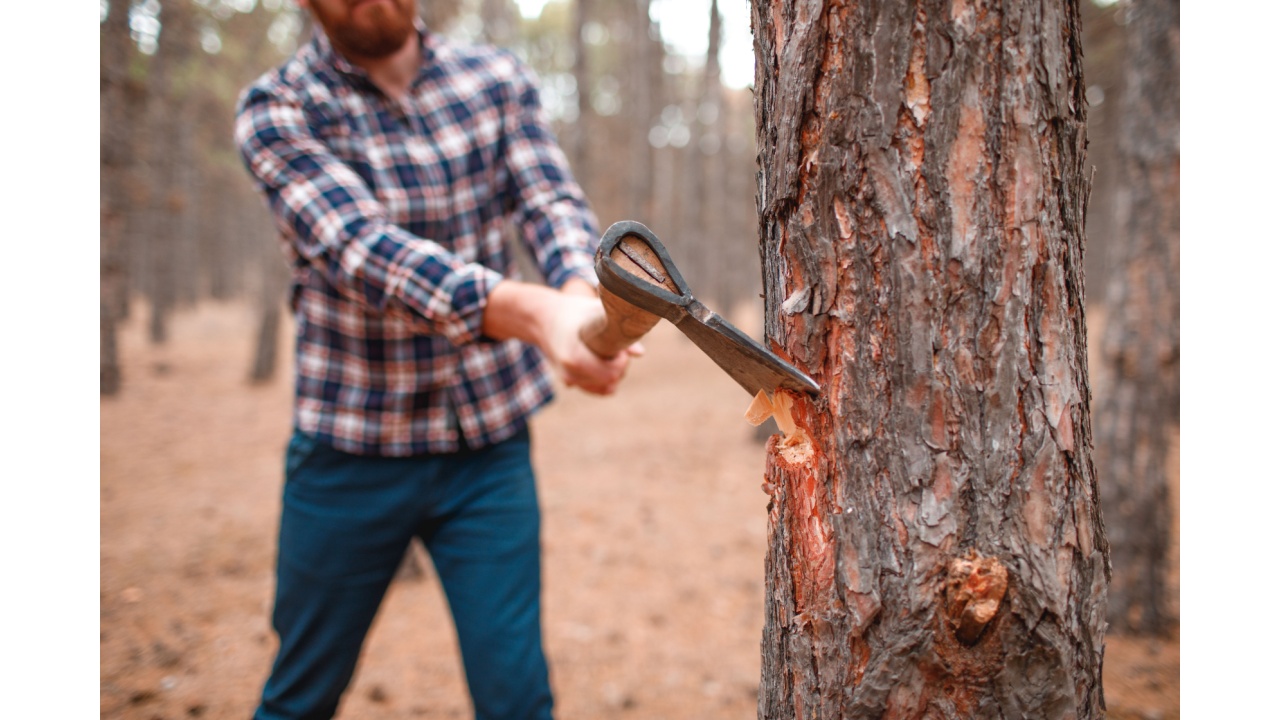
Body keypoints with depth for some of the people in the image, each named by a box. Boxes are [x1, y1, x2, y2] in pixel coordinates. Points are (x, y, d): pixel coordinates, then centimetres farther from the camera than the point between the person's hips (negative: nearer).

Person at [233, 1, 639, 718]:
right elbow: (360, 246, -26)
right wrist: (533, 311, -43)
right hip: (351, 447, -1)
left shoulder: (497, 80, 2)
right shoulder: (278, 110, -10)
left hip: (489, 443, 2)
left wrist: (582, 289, -37)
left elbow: (553, 201, -12)